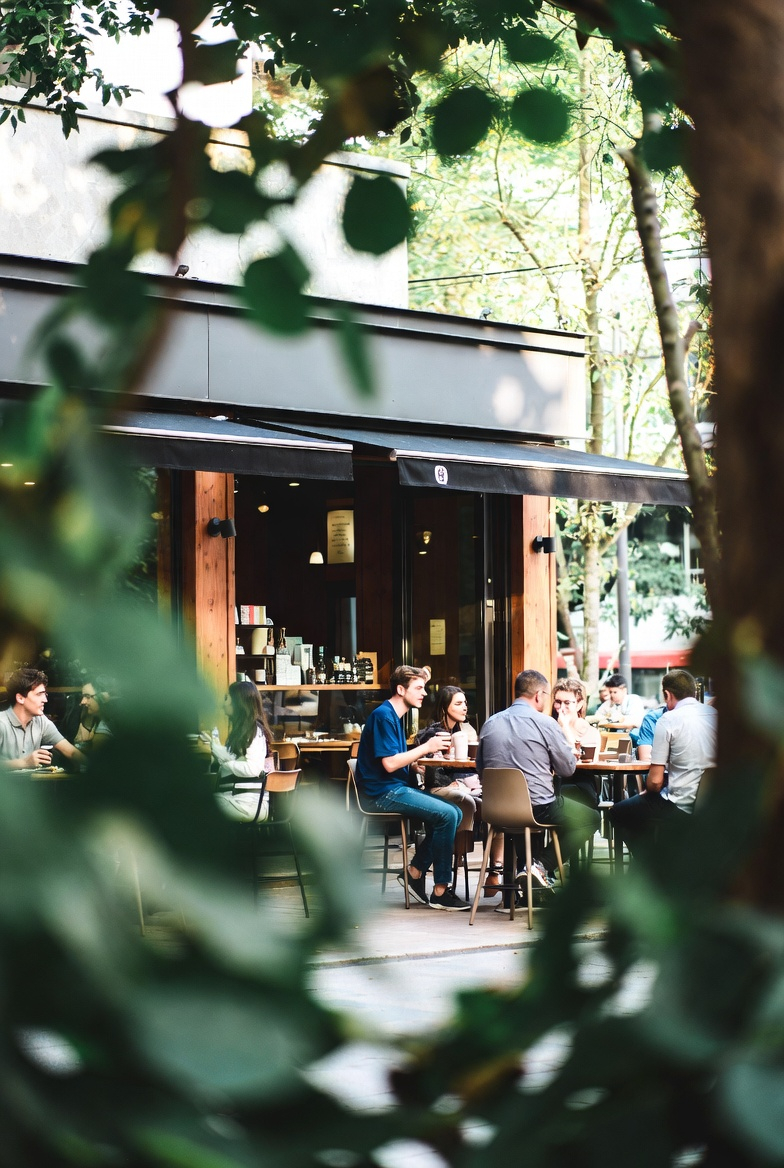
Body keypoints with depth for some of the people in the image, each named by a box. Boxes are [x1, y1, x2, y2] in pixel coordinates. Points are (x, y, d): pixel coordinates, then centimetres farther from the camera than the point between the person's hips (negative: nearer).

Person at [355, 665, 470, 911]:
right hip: (381, 792, -10)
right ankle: (440, 892, -14)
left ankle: (415, 873, 6)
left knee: (454, 813, 1)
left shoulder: (394, 715, 18)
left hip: (397, 788, 10)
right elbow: (389, 764, -21)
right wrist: (426, 747, -16)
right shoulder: (383, 716, -14)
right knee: (446, 815, -20)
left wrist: (429, 747, 4)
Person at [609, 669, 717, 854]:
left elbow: (655, 781, -12)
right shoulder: (715, 715, 5)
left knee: (618, 813, 17)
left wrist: (648, 791, 12)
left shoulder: (668, 720, -11)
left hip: (682, 809, -7)